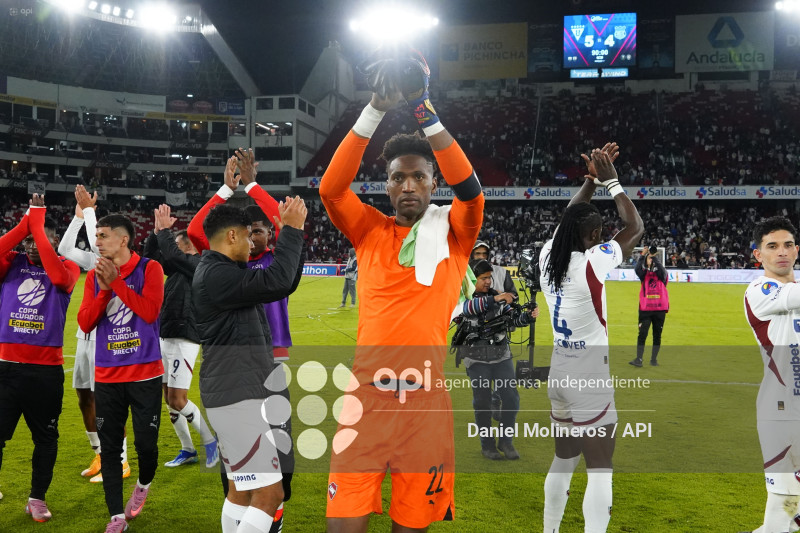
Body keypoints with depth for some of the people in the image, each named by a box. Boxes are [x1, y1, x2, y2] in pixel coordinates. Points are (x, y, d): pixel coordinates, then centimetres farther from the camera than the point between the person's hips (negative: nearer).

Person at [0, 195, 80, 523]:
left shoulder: (68, 267, 0)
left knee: (45, 437, 10)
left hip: (46, 369, -1)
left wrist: (38, 224, -19)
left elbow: (59, 277, -25)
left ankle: (37, 498, 27)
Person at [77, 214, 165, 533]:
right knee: (109, 447, 5)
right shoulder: (94, 276, 7)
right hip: (107, 376, 4)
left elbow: (150, 312, -18)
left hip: (145, 373, -3)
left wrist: (116, 281, -17)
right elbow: (84, 323, 0)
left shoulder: (149, 268, -5)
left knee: (145, 443, 1)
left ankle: (143, 485, 34)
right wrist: (103, 289, -12)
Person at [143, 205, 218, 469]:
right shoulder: (178, 268, 13)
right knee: (169, 400, 11)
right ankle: (187, 450, 22)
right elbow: (150, 255, 15)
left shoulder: (198, 266, -10)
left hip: (183, 340, -9)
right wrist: (157, 230, 4)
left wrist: (165, 229, -8)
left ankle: (211, 441, 9)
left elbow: (171, 254, -21)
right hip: (165, 338, 9)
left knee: (178, 400, -8)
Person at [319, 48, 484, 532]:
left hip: (427, 400, 0)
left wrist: (423, 108, -15)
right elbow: (331, 188, -8)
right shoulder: (371, 231, 8)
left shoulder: (452, 233, 6)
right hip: (367, 396, 0)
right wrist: (376, 109, -14)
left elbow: (469, 188, -13)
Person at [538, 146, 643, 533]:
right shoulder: (592, 263, -17)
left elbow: (569, 219, 18)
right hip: (589, 377, -7)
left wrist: (591, 180, 16)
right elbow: (636, 227, -5)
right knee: (600, 468, 0)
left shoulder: (547, 256, 0)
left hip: (559, 373, 7)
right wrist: (610, 180, 1)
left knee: (564, 458, 20)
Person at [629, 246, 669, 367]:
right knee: (642, 334, -6)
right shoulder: (644, 274, 6)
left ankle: (654, 359, 16)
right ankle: (638, 359, -6)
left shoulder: (662, 274, 5)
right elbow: (637, 269, -15)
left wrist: (654, 258, -21)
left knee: (657, 335, 7)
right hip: (645, 309, 0)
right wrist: (642, 256, -24)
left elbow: (661, 270, -18)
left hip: (660, 309, 1)